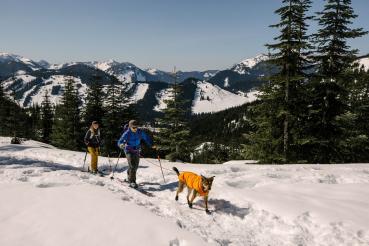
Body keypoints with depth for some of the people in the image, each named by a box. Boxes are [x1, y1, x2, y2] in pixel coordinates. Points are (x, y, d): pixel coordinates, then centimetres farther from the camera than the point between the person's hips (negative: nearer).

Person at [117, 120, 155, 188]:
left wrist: (151, 145, -3)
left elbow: (146, 138, 5)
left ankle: (129, 177, 39)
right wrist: (122, 145, -47)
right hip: (129, 151, -5)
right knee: (132, 165, -18)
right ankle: (132, 181, -11)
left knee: (136, 166, 13)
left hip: (136, 151, 5)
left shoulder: (140, 132, -9)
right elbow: (119, 142, -24)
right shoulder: (126, 134, -20)